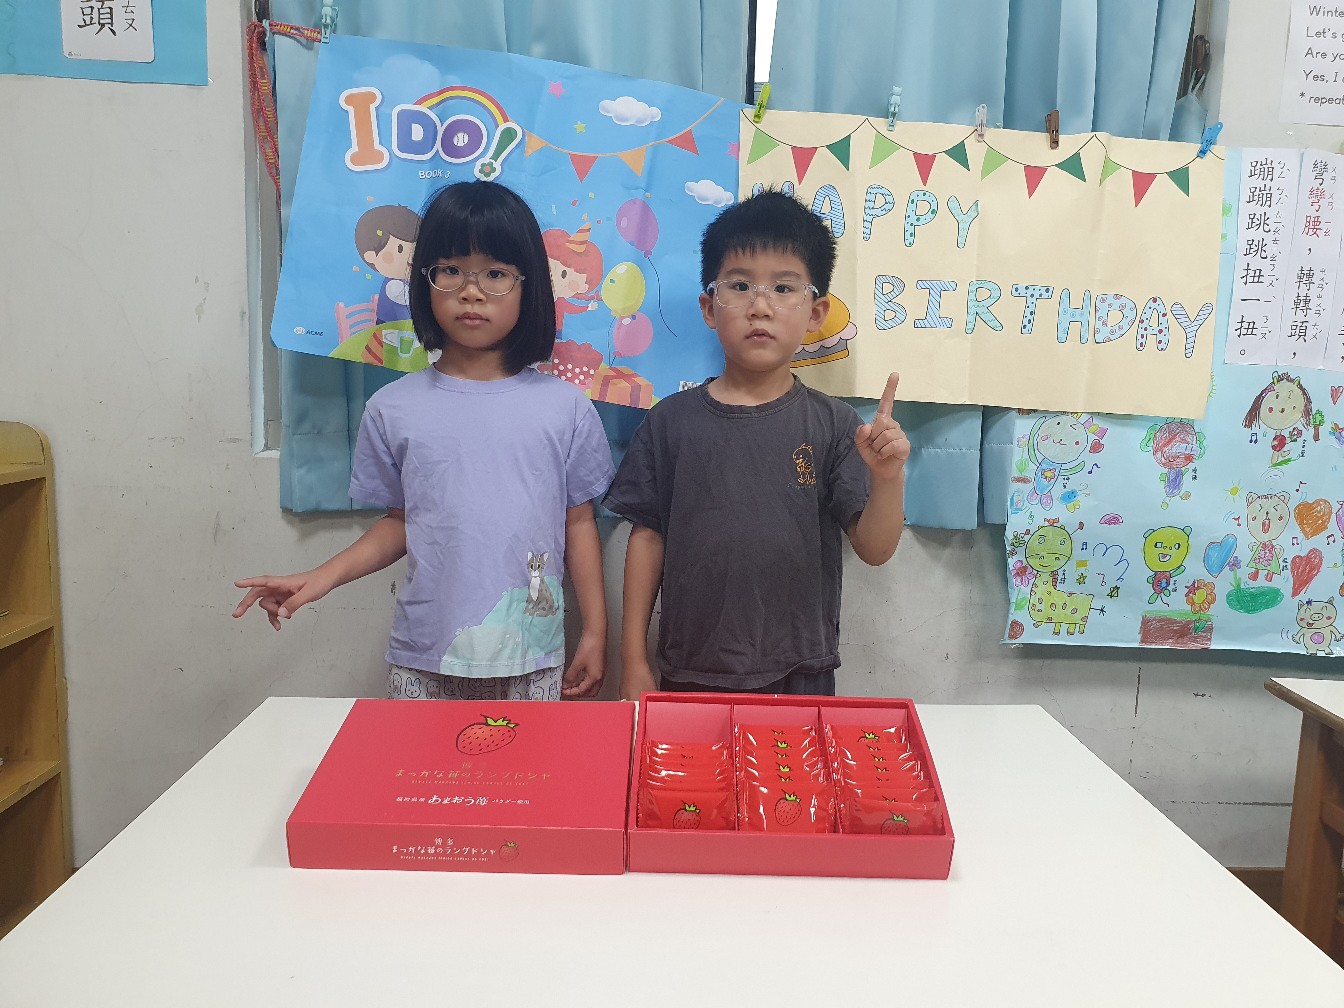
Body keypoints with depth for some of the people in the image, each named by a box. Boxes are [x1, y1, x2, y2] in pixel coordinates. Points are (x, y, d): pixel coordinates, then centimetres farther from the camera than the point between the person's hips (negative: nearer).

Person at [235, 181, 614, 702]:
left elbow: (578, 522, 3)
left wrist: (595, 631, 4)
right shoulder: (393, 408, 0)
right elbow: (399, 522, 8)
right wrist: (322, 577, -4)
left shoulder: (564, 407, -2)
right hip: (423, 660, 1)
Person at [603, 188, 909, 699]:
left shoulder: (833, 423, -4)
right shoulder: (672, 421, -3)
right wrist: (634, 661, 2)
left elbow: (874, 549, -5)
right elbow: (647, 537, 2)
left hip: (801, 675, 0)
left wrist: (888, 478, -24)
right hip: (691, 672, 0)